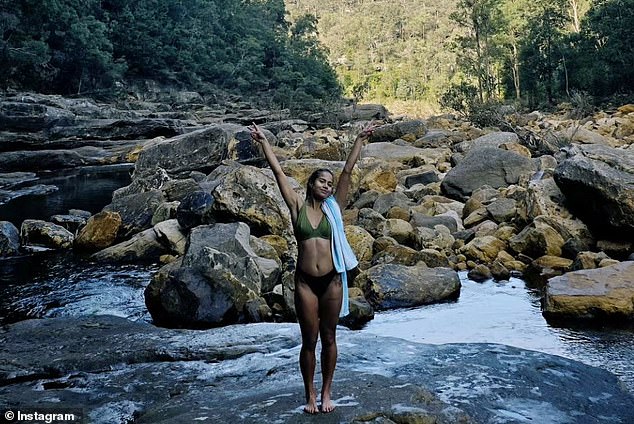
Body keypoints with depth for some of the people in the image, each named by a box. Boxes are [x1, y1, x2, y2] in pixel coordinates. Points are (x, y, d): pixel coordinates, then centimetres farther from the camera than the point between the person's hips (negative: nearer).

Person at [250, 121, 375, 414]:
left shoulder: (334, 208, 5)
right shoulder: (298, 206, 2)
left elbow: (348, 171, 3)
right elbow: (278, 172, 0)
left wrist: (359, 140, 2)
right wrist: (263, 142, 0)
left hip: (332, 280, 1)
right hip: (305, 282, -1)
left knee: (328, 338, 12)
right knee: (309, 341, 7)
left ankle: (326, 392, 26)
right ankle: (310, 395, 23)